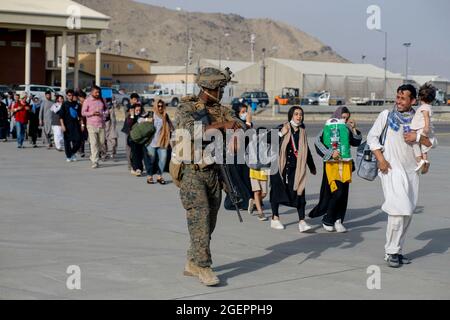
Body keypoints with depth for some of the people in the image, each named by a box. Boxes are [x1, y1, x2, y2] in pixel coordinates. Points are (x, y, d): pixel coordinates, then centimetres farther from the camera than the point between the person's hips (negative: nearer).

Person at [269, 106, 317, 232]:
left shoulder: (302, 132, 12)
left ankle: (302, 221, -9)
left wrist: (312, 167, 29)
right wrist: (280, 134, -22)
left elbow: (306, 151, 23)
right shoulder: (282, 128, -1)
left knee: (299, 191, -6)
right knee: (277, 190, 5)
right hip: (280, 165, -3)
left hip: (296, 168, 3)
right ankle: (275, 218, 19)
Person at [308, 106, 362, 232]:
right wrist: (330, 153, -22)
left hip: (345, 164, 5)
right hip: (332, 165, -5)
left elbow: (357, 142, 12)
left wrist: (353, 129, 2)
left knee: (343, 194, 2)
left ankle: (338, 221, 10)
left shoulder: (347, 130, 14)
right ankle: (327, 221, 2)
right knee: (338, 192, -12)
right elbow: (318, 142, -13)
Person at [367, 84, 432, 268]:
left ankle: (397, 251, 18)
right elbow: (372, 137, 1)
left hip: (411, 170, 5)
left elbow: (432, 142, 10)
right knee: (398, 210, -14)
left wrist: (417, 137, -10)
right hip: (392, 169, -5)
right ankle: (391, 252, -4)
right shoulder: (387, 115, 1)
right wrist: (381, 159, -9)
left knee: (407, 213, 8)